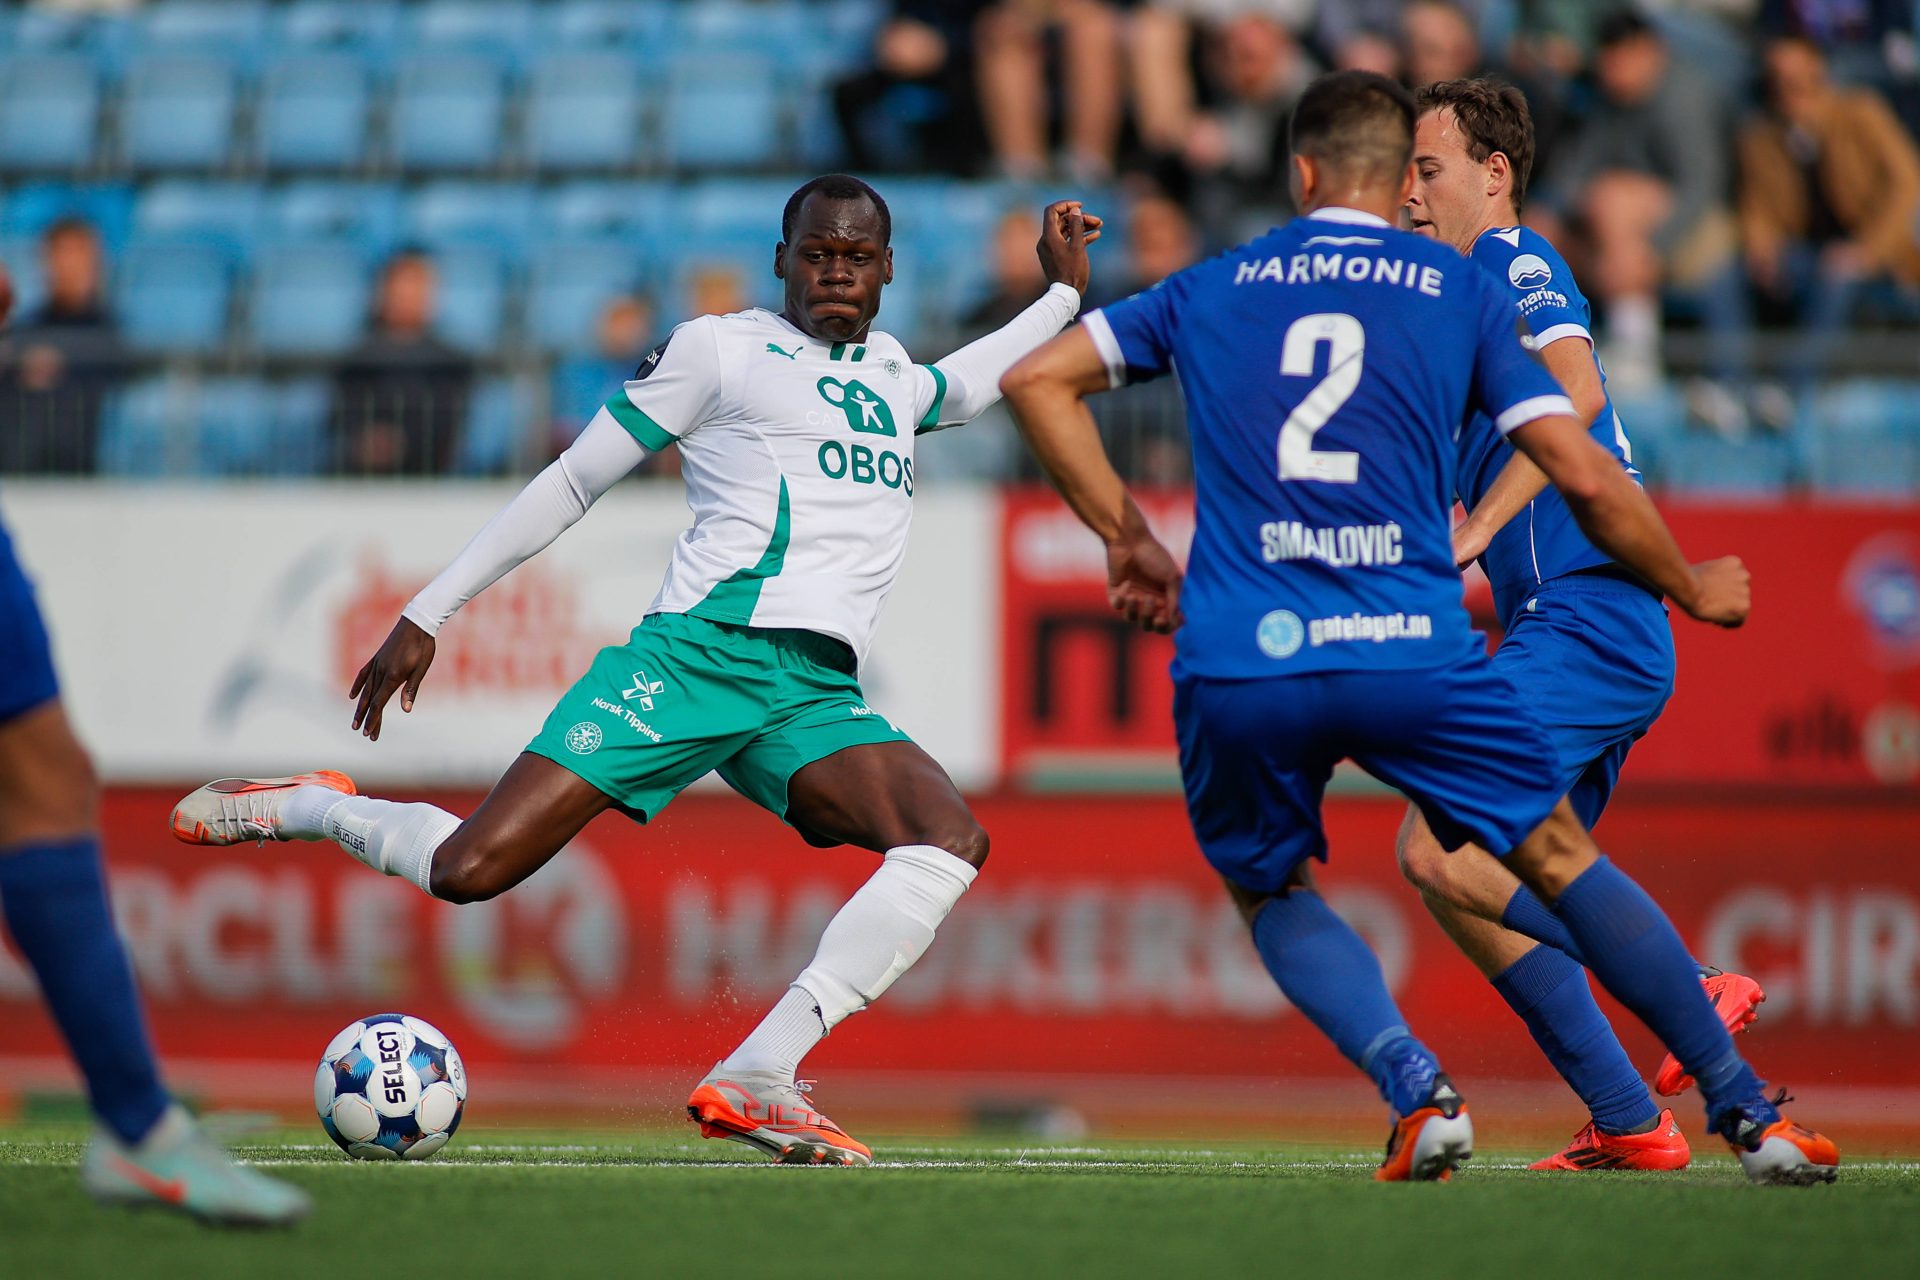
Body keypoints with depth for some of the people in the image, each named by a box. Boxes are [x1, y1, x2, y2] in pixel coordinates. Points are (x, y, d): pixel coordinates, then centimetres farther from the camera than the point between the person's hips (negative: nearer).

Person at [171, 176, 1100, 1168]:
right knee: (471, 870, -18)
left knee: (952, 839, -26)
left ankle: (754, 1081, -27)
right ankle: (305, 808, 16)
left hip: (817, 696, 5)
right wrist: (427, 613, 8)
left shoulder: (892, 377, 25)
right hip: (698, 650, -5)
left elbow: (971, 385, 52)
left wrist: (1062, 291, 43)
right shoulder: (720, 350, 7)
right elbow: (573, 480, 9)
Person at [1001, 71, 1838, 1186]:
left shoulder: (1214, 288, 16)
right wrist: (1693, 590, 22)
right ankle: (1749, 1114, 13)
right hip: (1414, 651, -1)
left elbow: (1036, 380, 17)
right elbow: (1584, 476, 6)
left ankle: (1416, 1087, -2)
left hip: (1238, 664, 1)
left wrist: (1130, 539, 21)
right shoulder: (1461, 291, 11)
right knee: (1560, 856, 16)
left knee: (1274, 896, 23)